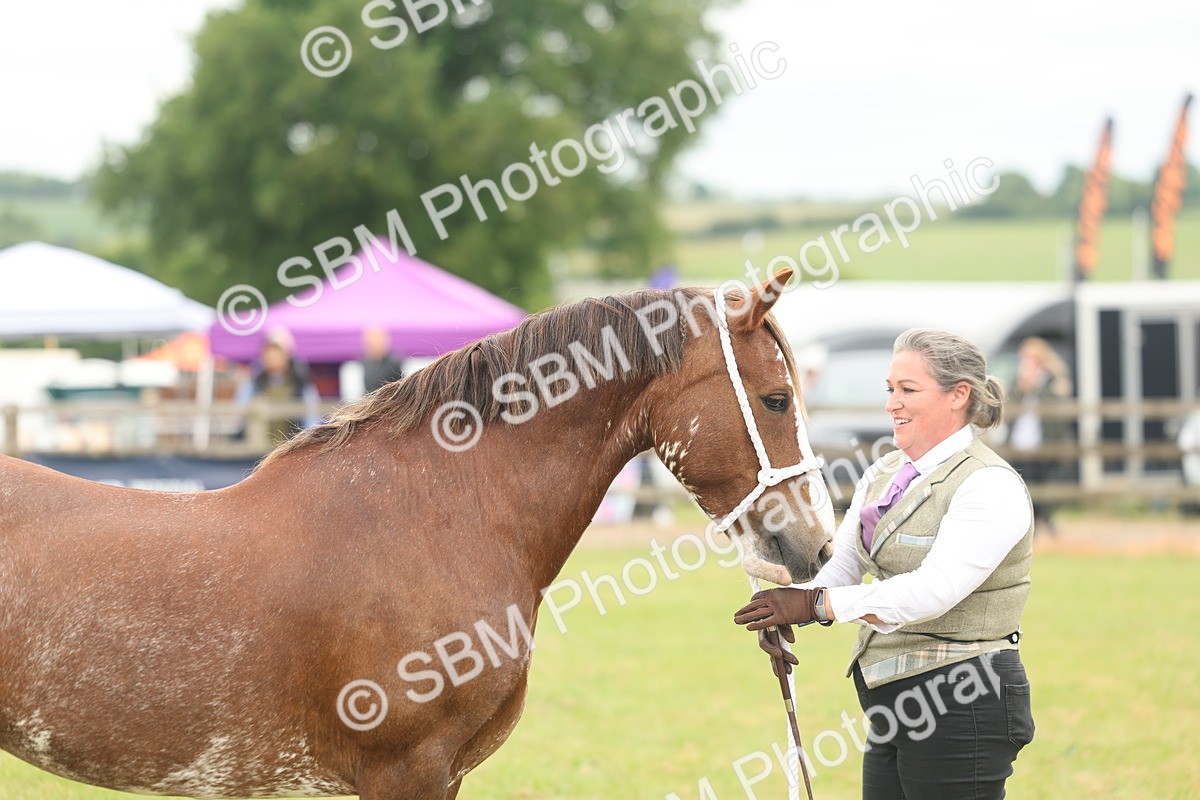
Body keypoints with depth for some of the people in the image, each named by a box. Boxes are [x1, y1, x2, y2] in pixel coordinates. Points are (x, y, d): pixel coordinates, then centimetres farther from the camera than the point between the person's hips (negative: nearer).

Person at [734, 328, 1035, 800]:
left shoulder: (990, 487, -15)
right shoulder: (883, 475, 13)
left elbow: (934, 589, -26)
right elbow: (840, 562, 8)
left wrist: (818, 604, -31)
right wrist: (785, 610, -14)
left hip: (961, 706, -8)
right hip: (893, 704, 9)